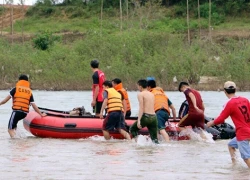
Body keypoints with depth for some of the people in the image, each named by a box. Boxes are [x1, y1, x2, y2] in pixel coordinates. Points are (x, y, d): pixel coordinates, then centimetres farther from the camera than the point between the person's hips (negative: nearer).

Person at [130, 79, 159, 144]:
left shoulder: (140, 94, -3)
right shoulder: (152, 94, 18)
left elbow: (141, 108, -12)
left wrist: (138, 121, -16)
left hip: (146, 116, -6)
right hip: (154, 117, 6)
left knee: (132, 129, 14)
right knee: (154, 138, 7)